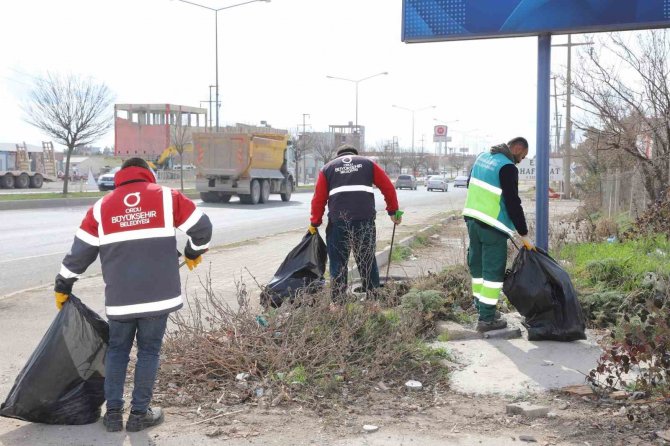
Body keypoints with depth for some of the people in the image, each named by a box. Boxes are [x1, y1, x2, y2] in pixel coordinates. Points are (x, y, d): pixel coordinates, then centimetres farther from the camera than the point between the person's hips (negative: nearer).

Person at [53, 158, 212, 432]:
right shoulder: (167, 197, 2)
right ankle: (139, 413, 11)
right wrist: (194, 254, 22)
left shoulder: (101, 207, 7)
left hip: (119, 298, 2)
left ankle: (113, 412, 15)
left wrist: (63, 286, 21)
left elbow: (80, 252, 9)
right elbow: (202, 227, 3)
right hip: (158, 294, -1)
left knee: (117, 350, 16)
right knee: (149, 351, 9)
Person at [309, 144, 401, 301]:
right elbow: (388, 187, 12)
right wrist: (393, 211, 18)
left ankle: (338, 303, 8)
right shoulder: (368, 163, 19)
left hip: (338, 221, 0)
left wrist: (314, 223, 16)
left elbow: (319, 198, 10)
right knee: (368, 261, 11)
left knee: (338, 262, 7)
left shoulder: (328, 168, 18)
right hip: (365, 219, 1)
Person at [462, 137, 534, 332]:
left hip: (472, 218, 8)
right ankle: (486, 318, -2)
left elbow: (470, 184, 22)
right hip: (492, 226, -8)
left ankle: (481, 306, 26)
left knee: (477, 265, 16)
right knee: (494, 270, -3)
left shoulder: (483, 157, 11)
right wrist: (524, 235, -11)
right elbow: (513, 204, -16)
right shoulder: (508, 167, -15)